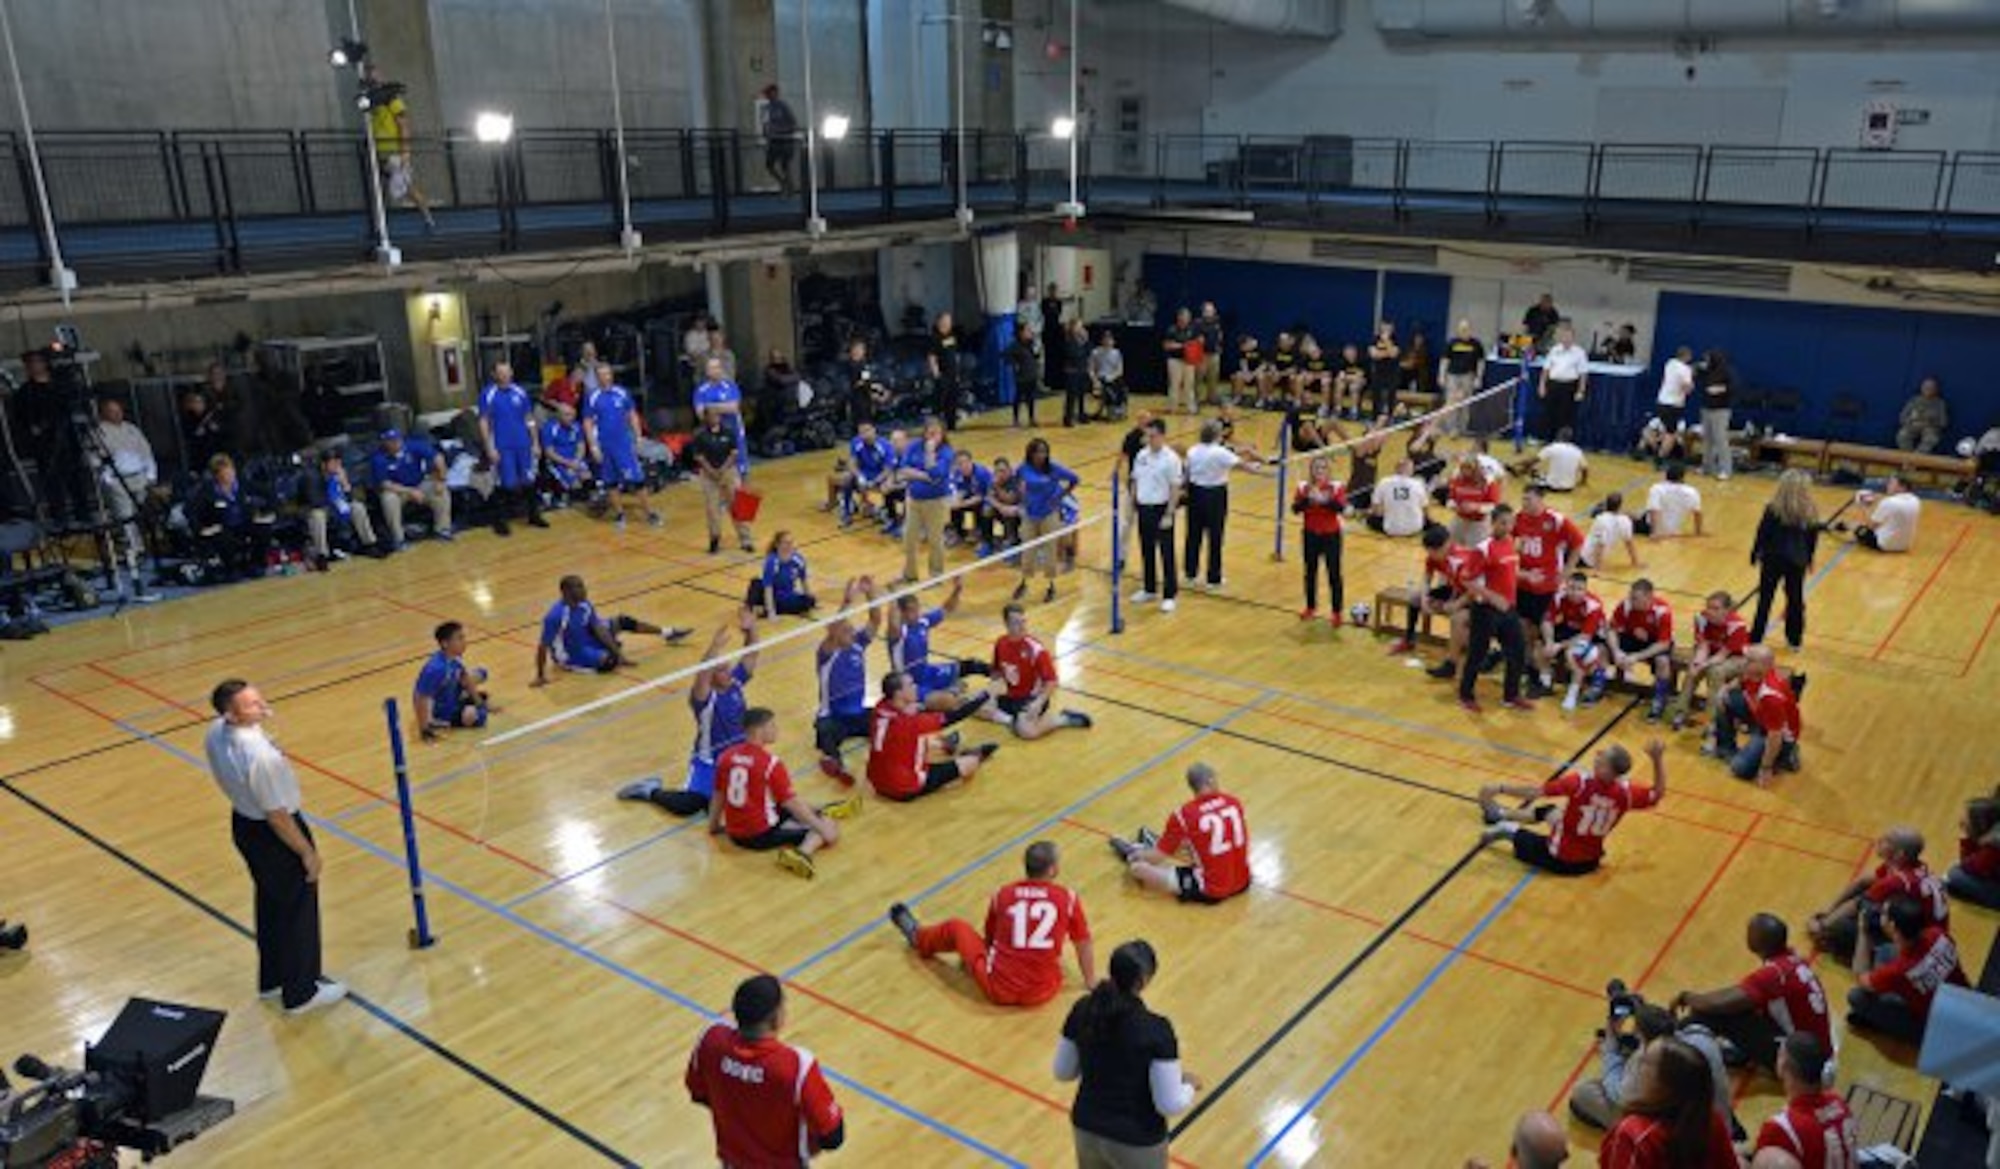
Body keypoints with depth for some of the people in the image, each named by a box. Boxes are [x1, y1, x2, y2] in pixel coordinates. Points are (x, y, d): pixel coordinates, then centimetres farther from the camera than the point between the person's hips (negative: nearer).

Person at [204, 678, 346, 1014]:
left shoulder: (216, 733, -10)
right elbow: (277, 816, -26)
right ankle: (300, 993, 28)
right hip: (272, 835, -8)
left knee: (270, 902, 26)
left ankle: (271, 980, 45)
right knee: (298, 911, 11)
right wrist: (308, 852, -14)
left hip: (243, 822, 8)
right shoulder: (259, 756, -36)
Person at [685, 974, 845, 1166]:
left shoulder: (712, 1039, -25)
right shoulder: (796, 1064, -39)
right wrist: (810, 1146, -5)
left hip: (733, 1157, 4)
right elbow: (832, 1135, -27)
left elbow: (699, 1093, -3)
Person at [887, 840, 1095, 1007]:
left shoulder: (1003, 894, -1)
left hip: (999, 989, 0)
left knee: (956, 927, 22)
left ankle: (917, 936, 50)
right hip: (1042, 994, 0)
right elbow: (1083, 945, 4)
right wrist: (1092, 983, 19)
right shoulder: (1068, 898, -6)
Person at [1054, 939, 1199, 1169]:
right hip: (1137, 1141, -5)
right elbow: (1170, 1105, -20)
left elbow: (1063, 1071, 2)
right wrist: (1190, 1085, 1)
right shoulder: (1156, 1030, -27)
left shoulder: (1082, 1010, -12)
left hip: (1087, 1128, 5)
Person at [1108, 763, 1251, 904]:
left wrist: (1136, 857, 17)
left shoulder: (1184, 815, -18)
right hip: (1242, 883, 6)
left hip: (1209, 892, -6)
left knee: (1138, 867, 4)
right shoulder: (1234, 803, -4)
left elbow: (1159, 856, -6)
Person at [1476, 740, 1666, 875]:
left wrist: (1499, 789, -20)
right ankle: (1502, 813, 37)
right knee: (1550, 813, 28)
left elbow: (1535, 792, -28)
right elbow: (1658, 793, 0)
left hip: (1560, 860, -5)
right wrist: (1657, 759, -6)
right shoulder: (1626, 792, -19)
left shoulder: (1580, 782, -30)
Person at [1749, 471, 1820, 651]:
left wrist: (1755, 553, 4)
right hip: (1797, 562, 3)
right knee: (1796, 599, 15)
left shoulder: (1773, 509, -15)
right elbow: (1813, 539, 5)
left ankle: (1756, 638, 8)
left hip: (1773, 559, -3)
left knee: (1765, 599, 6)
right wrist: (1809, 559, 18)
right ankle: (1795, 640, 25)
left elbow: (1762, 533, -9)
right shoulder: (1811, 512, -5)